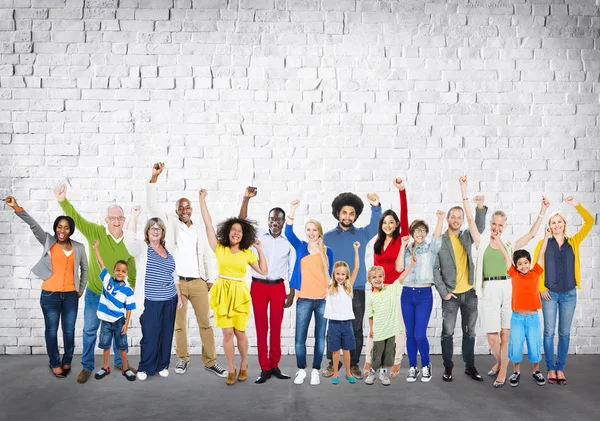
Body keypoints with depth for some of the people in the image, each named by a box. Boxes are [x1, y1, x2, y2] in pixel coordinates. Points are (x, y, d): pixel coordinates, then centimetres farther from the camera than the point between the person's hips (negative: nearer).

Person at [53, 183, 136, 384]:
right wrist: (63, 200, -46)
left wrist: (133, 285, 17)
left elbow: (131, 265, 7)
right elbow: (76, 218, -29)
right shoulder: (96, 232, -15)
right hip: (94, 293, -2)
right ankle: (87, 367, 23)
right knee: (90, 330, 9)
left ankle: (120, 363, 32)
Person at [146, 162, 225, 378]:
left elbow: (208, 254, 12)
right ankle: (183, 359, 22)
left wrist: (211, 279, 6)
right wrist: (154, 177, -14)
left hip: (198, 282, 1)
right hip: (176, 282, -1)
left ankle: (210, 362, 9)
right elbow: (152, 205, -5)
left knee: (205, 323, 2)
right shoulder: (170, 223, 5)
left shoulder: (200, 228, 10)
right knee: (179, 324, 7)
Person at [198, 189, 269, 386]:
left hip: (240, 294, 0)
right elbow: (208, 224, -3)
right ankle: (231, 369, 16)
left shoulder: (247, 253, 4)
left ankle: (244, 365, 28)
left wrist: (260, 249, 1)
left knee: (240, 332, 6)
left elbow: (263, 271, 4)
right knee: (227, 333, 1)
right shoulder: (219, 248, 1)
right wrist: (202, 199, -6)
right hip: (222, 293, 0)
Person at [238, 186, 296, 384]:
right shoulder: (258, 235, 2)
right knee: (261, 327, 2)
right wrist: (246, 199, -20)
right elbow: (241, 221, -9)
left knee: (276, 327, 6)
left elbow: (292, 270, 7)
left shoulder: (289, 242, 3)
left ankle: (275, 366, 15)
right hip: (258, 286, -1)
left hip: (278, 287, 1)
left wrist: (292, 293, 2)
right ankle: (265, 368, 7)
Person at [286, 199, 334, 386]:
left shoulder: (327, 251, 6)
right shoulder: (300, 247, 6)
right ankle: (301, 370, 14)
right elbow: (288, 233, -9)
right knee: (300, 337, 0)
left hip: (323, 300, 0)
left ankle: (315, 371, 14)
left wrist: (331, 293, -2)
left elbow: (330, 274, 9)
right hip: (304, 299, 0)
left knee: (320, 336, 5)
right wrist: (292, 210, -16)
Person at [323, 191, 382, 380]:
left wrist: (376, 206, -33)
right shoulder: (328, 237, 4)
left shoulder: (363, 234, 4)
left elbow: (376, 225, -16)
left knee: (356, 329, 6)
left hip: (357, 290, 0)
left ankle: (354, 364, 17)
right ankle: (332, 363, 17)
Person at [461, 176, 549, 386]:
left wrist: (543, 211, 10)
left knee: (505, 334, 1)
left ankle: (503, 370, 15)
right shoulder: (482, 242, 7)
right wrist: (464, 191, -5)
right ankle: (499, 362, 29)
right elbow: (470, 219, 0)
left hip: (508, 289, 1)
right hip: (490, 290, -1)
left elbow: (531, 234, 13)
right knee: (492, 337, 1)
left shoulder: (510, 246, 12)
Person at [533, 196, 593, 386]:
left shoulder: (573, 242, 7)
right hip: (550, 293, -2)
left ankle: (560, 369, 14)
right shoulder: (544, 243, 2)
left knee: (564, 333, 6)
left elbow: (589, 222, -3)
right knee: (549, 332, 0)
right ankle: (551, 369, 9)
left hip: (569, 294, 2)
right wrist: (541, 288, -7)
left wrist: (577, 205, -12)